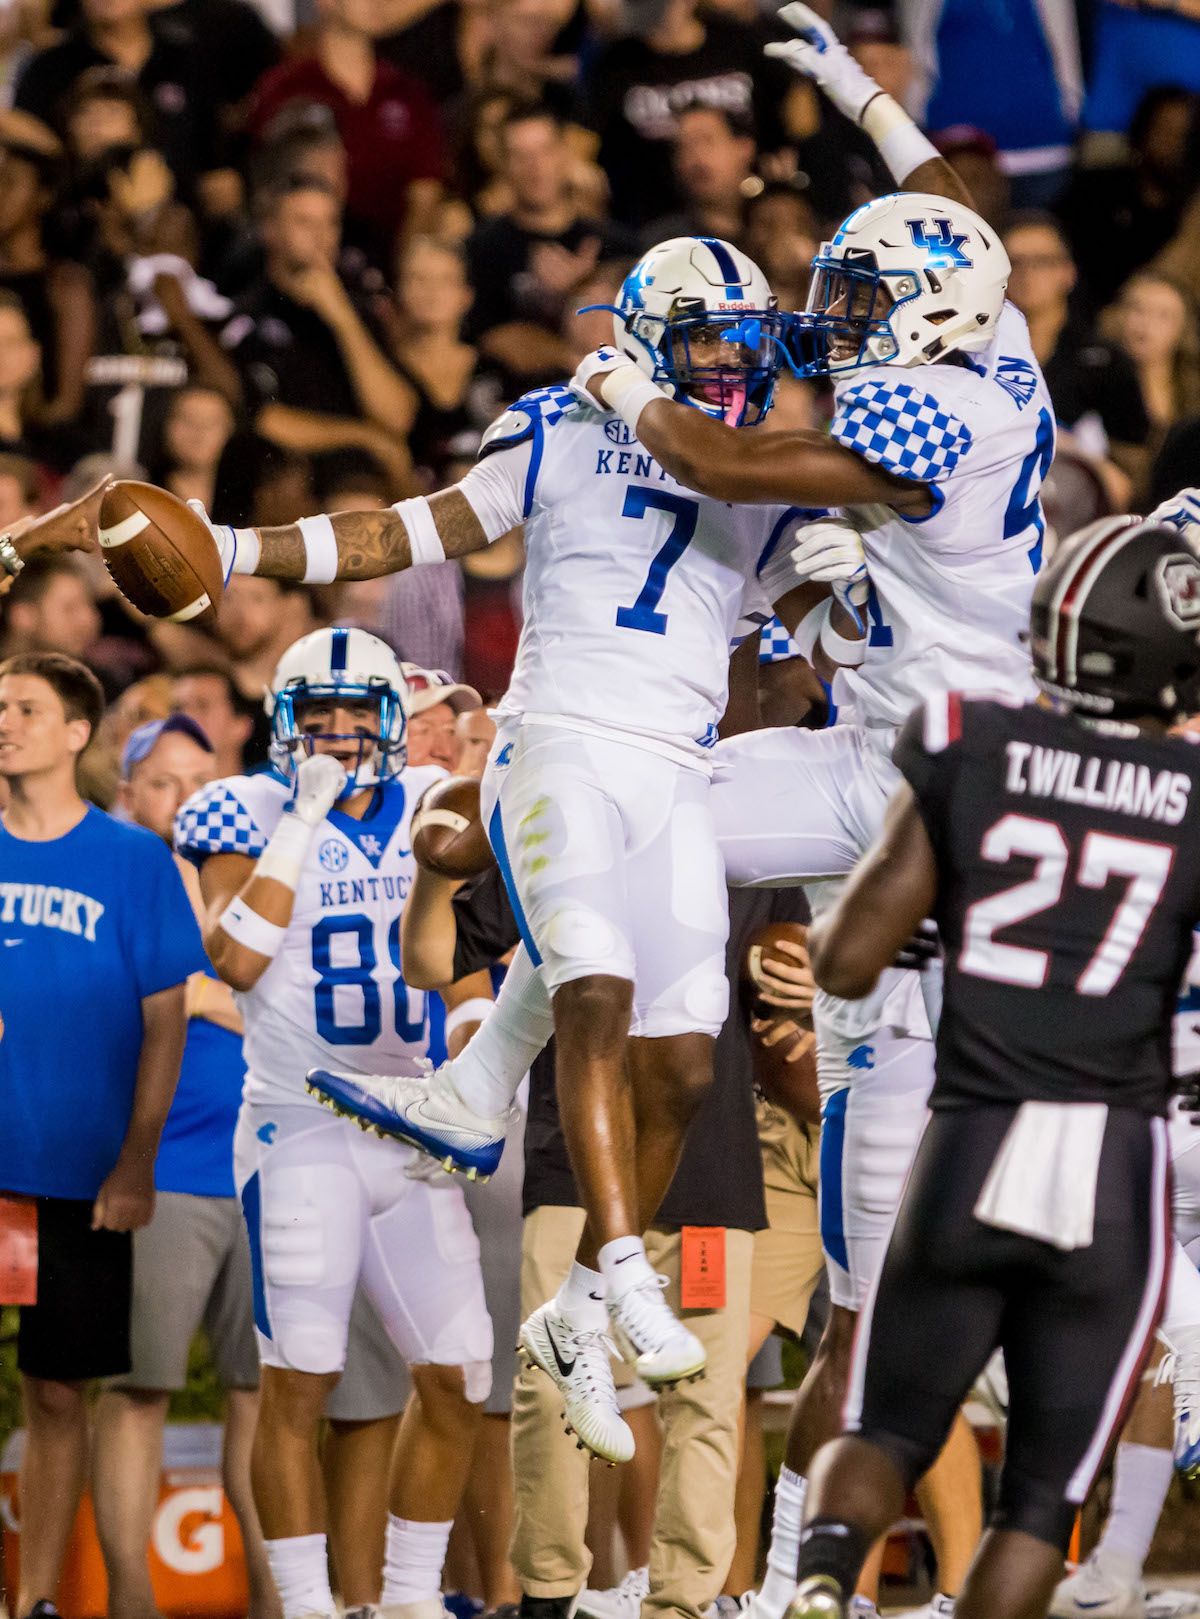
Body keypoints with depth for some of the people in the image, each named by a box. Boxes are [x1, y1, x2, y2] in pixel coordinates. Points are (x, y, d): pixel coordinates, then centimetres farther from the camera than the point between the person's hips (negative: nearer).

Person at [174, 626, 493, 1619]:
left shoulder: (430, 810, 9)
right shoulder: (254, 816, -3)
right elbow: (237, 959, -18)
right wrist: (305, 816, -16)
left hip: (417, 1133, 4)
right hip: (300, 1133, -4)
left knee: (455, 1376, 3)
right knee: (299, 1379, -8)